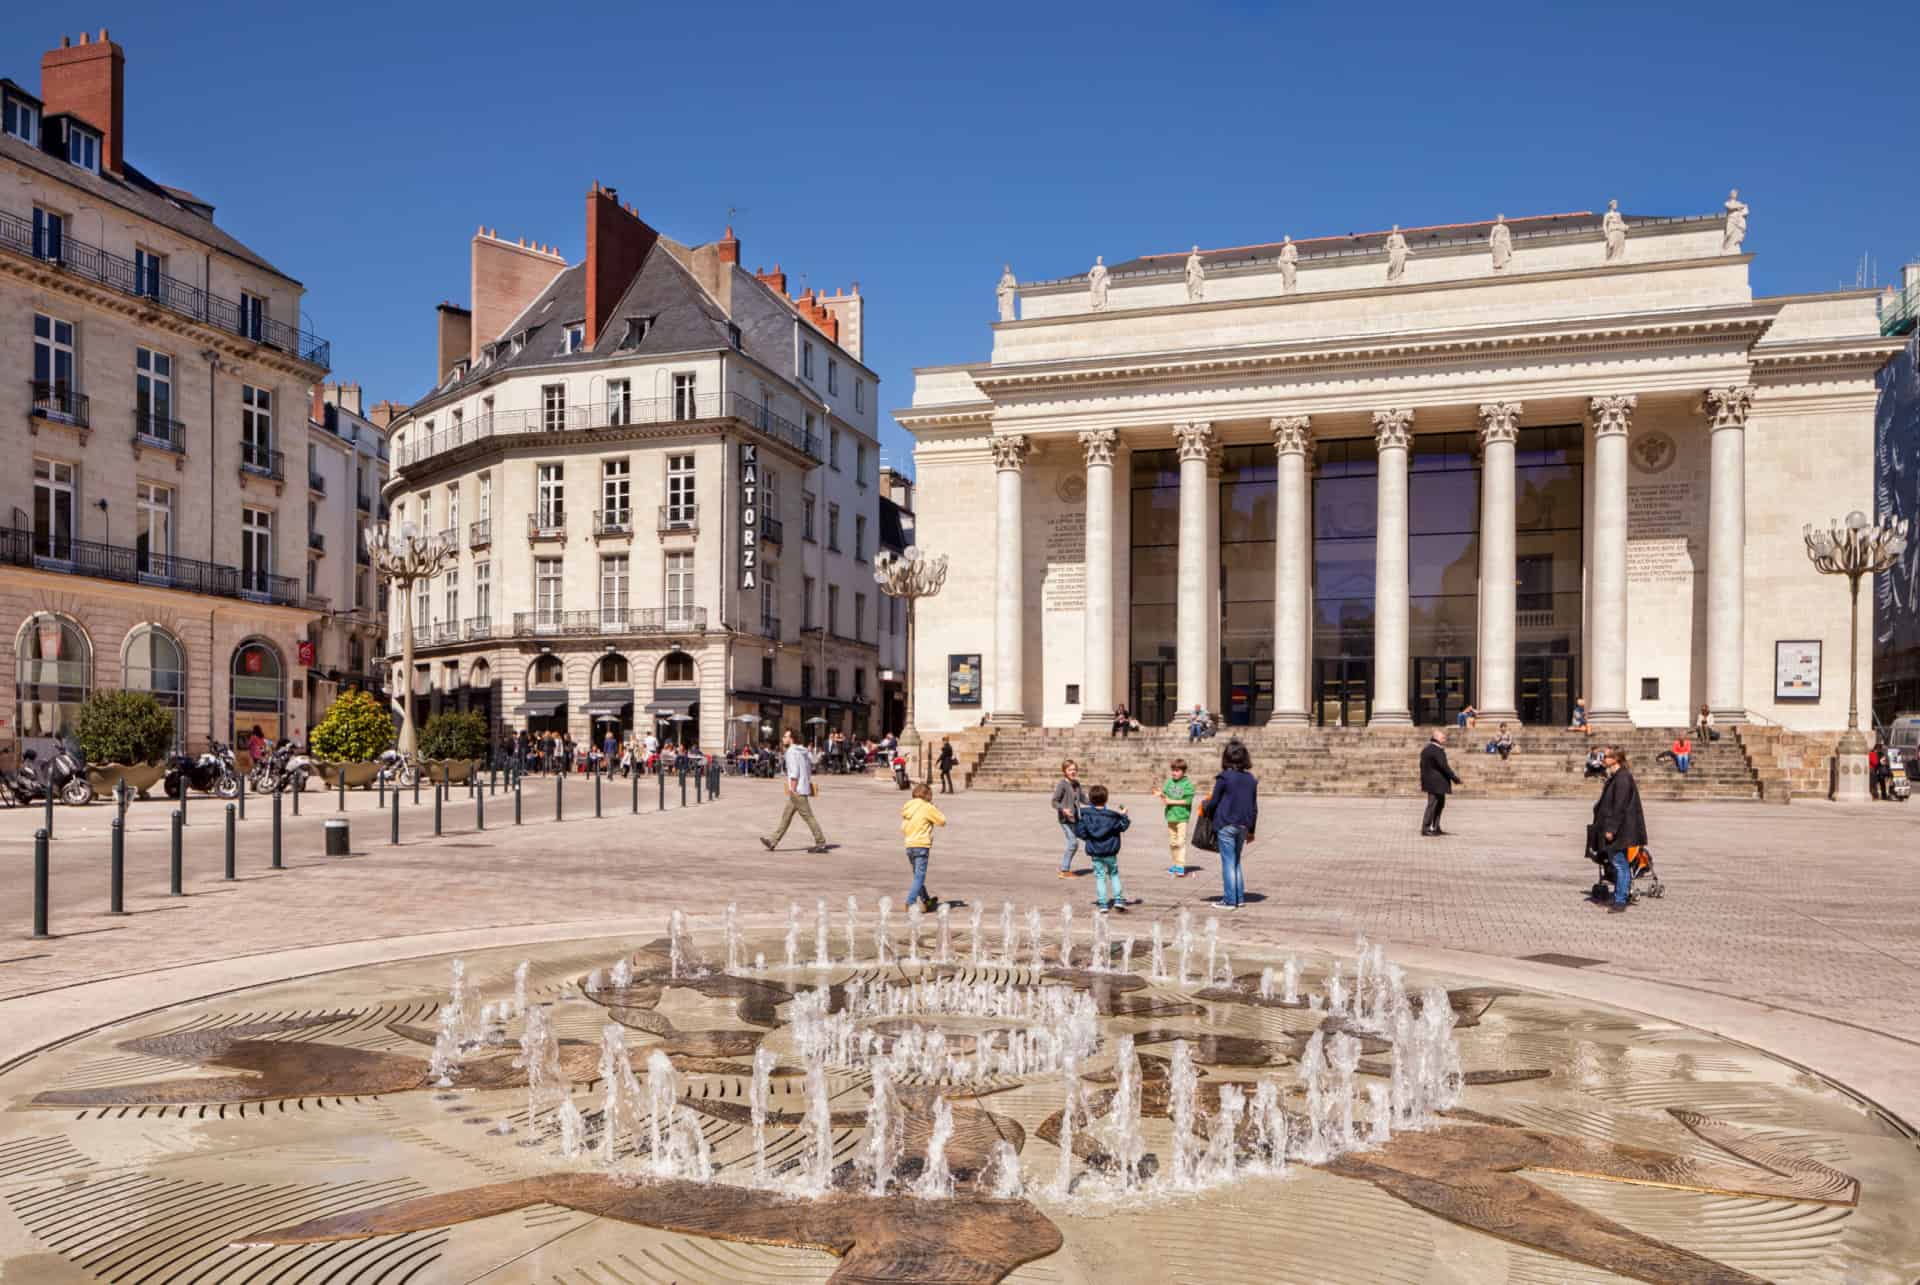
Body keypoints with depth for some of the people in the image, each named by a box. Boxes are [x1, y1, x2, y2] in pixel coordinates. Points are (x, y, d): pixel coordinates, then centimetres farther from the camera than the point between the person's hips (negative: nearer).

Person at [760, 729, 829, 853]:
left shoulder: (791, 751, -13)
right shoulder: (803, 751, 15)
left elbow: (794, 771, -20)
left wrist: (792, 789, -20)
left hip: (797, 791, -10)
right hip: (801, 790, 10)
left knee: (808, 817, -6)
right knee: (786, 816, 11)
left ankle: (821, 843, -2)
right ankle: (773, 842, 15)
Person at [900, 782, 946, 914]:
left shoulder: (908, 807, 10)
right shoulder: (927, 807, -9)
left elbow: (903, 828, 14)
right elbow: (942, 821, -2)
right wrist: (935, 808, 9)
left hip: (909, 845, 7)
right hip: (922, 845, -7)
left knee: (917, 875, 20)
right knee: (920, 876, -5)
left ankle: (926, 900, 35)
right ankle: (910, 902, -17)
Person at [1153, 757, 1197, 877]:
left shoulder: (1188, 783, -6)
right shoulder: (1169, 782, 7)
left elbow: (1187, 800, -12)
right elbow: (1164, 799, 5)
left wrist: (1172, 801, -12)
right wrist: (1161, 795, -17)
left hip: (1182, 816, -5)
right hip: (1170, 816, 5)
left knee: (1180, 842, -10)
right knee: (1172, 842, 11)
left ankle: (1181, 866, -9)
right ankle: (1176, 864, 22)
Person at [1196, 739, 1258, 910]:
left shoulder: (1224, 777, -11)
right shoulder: (1251, 779, 6)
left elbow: (1213, 802, -7)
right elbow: (1254, 807, 11)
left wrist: (1204, 808, 16)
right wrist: (1251, 830, 18)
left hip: (1226, 825, -6)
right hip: (1243, 826, 6)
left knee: (1228, 863, -1)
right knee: (1236, 861, 17)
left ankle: (1229, 901, 0)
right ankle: (1239, 898, 18)